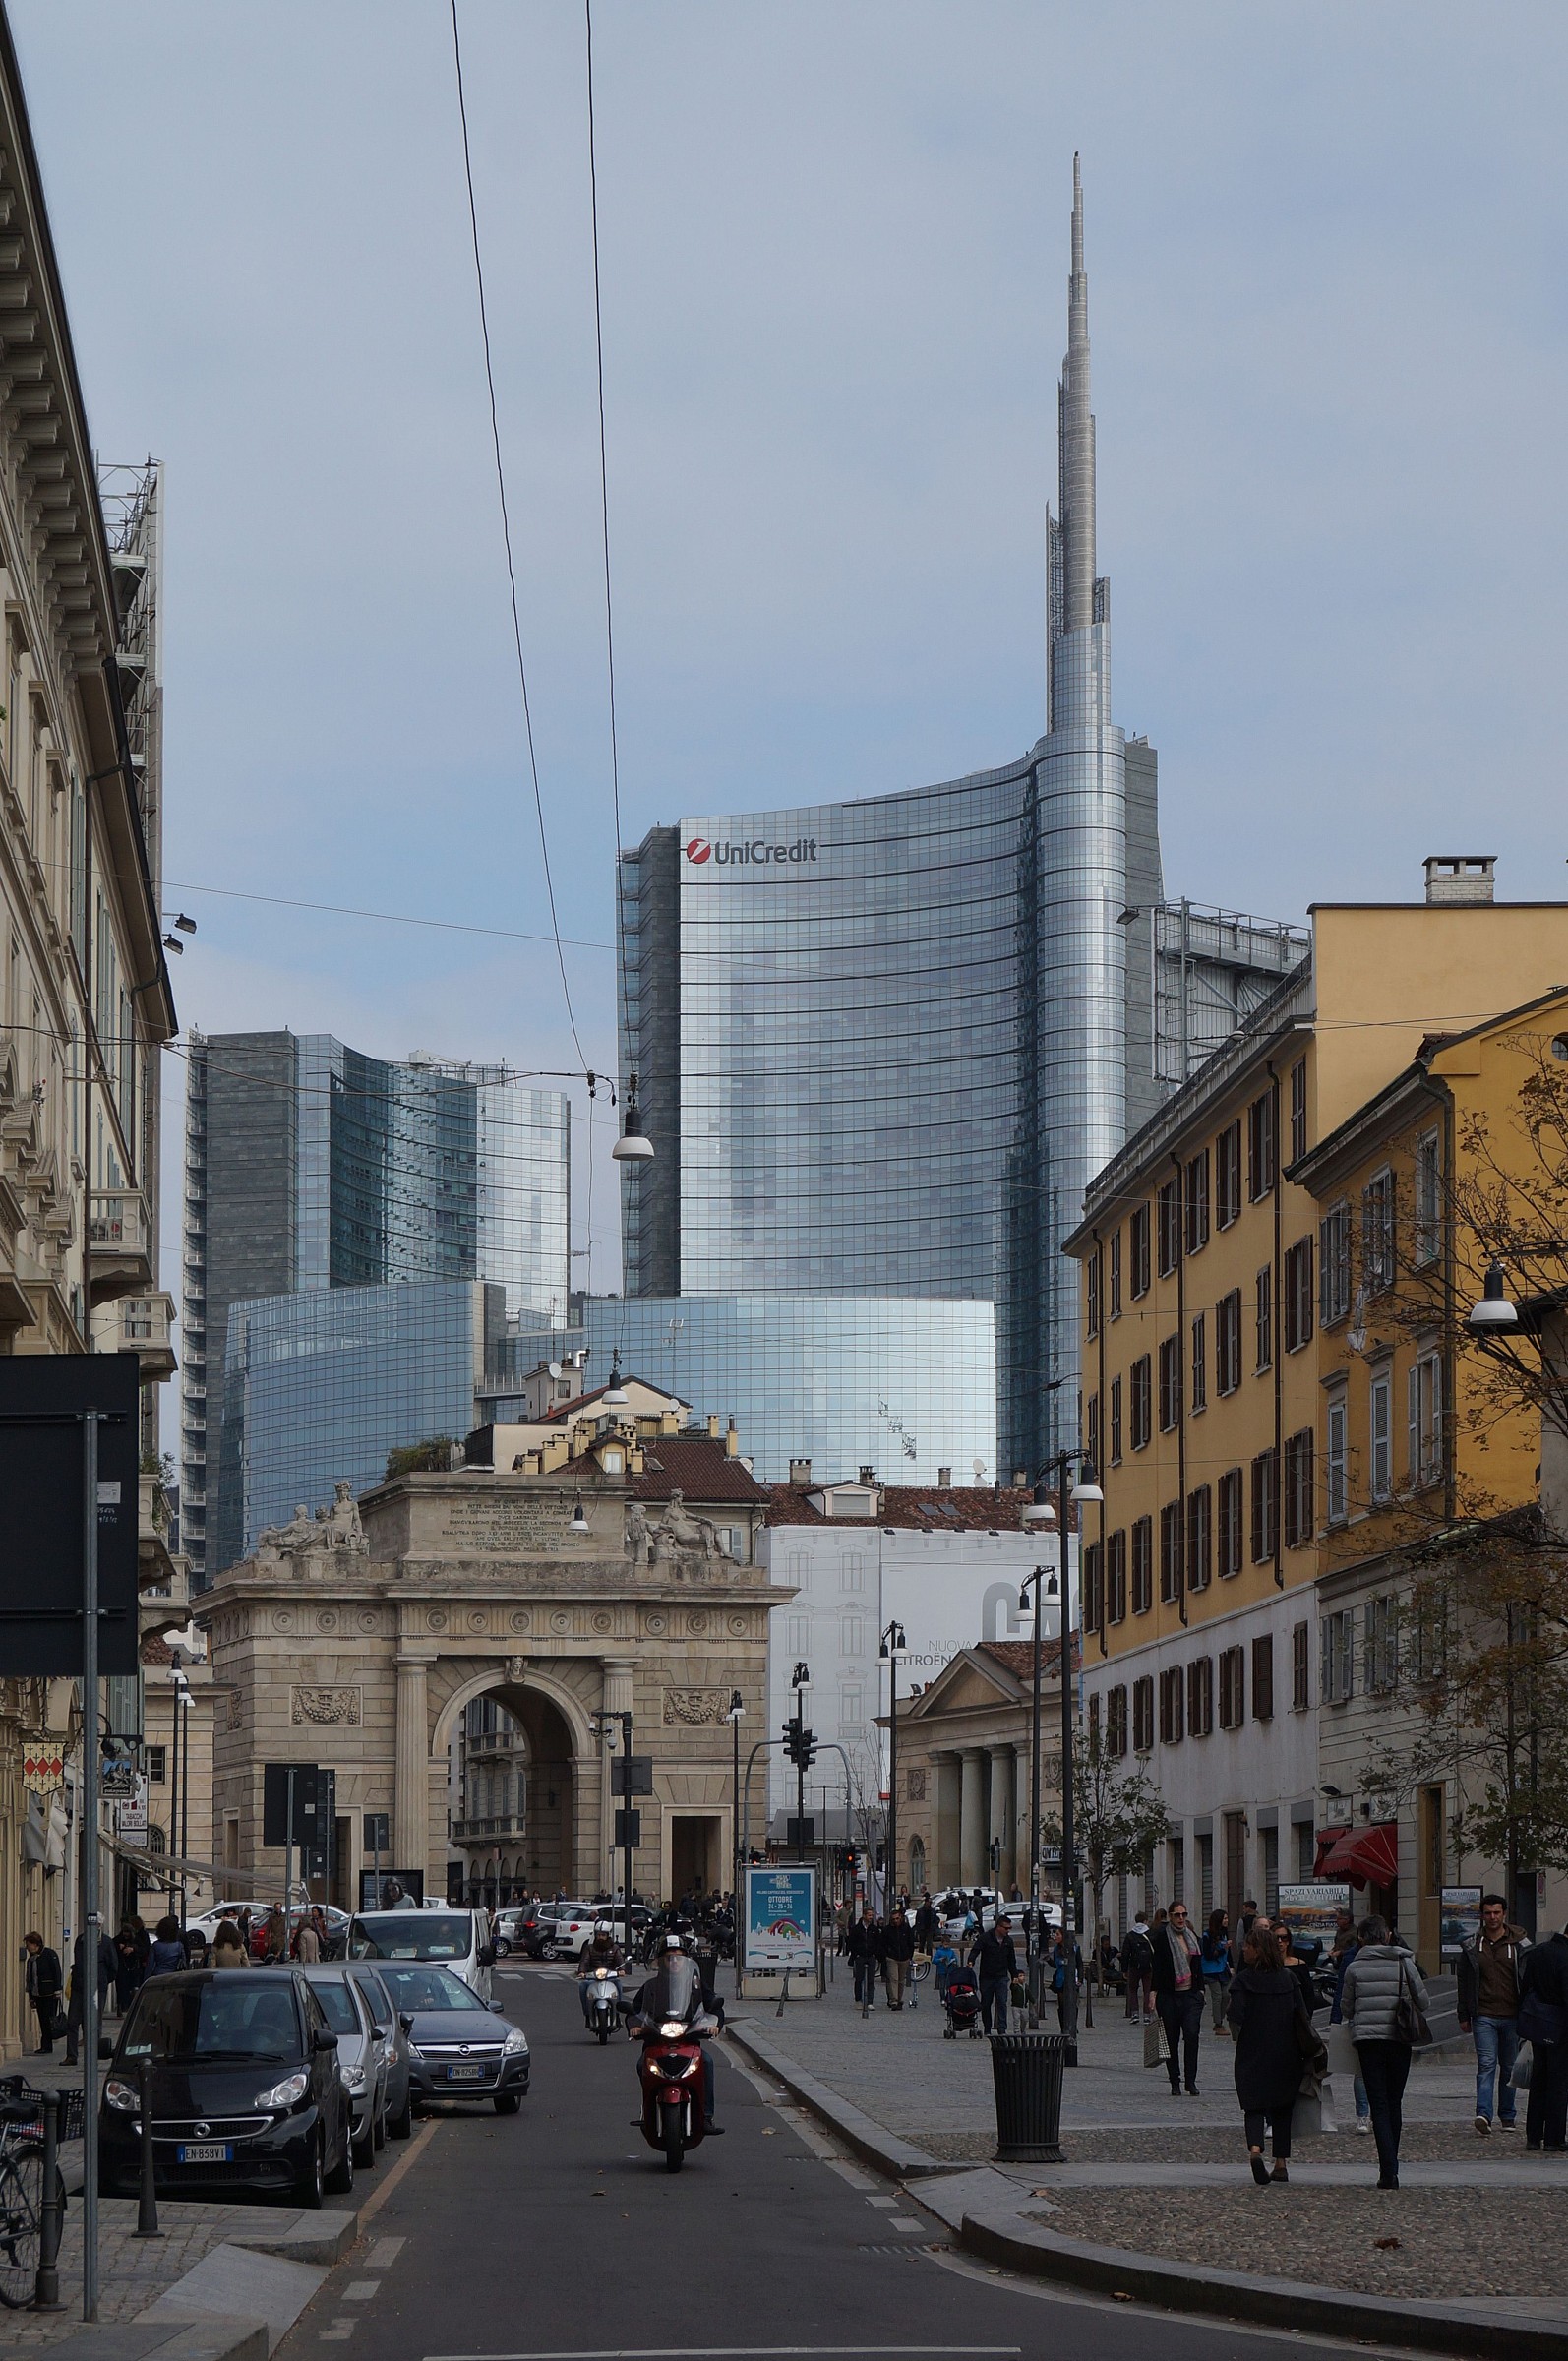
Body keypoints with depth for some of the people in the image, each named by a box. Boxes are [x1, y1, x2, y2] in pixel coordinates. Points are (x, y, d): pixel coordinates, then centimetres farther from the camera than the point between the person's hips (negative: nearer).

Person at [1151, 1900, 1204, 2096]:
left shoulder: (1192, 1937, 13)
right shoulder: (1162, 1936, -1)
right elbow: (1157, 1966, -4)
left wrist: (1200, 1990, 12)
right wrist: (1154, 1992, -10)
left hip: (1191, 1995, 3)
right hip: (1169, 1995, -3)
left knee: (1192, 2035, -11)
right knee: (1171, 2039, 2)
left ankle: (1191, 2080, -7)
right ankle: (1175, 2082, 10)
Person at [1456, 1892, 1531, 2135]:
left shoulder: (1519, 1944, 4)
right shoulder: (1472, 1946, 6)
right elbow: (1464, 1983, 10)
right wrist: (1464, 2016, 7)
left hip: (1512, 2015, 1)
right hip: (1484, 2016, -1)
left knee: (1509, 2067, 8)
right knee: (1486, 2064, -13)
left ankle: (1507, 2116, 18)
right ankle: (1483, 2114, -23)